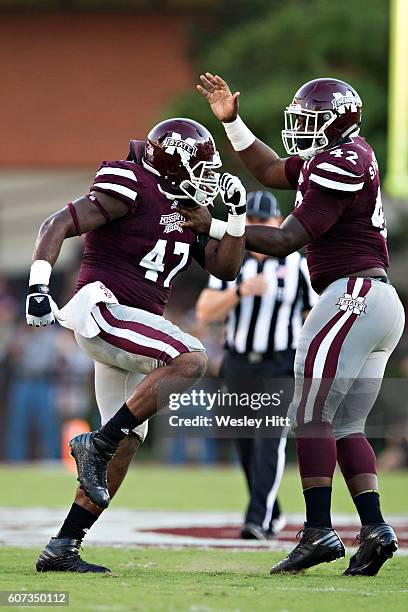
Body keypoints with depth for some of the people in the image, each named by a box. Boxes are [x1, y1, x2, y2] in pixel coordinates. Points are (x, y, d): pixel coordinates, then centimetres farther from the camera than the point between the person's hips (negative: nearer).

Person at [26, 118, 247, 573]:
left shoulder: (185, 213, 16)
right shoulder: (131, 189, -10)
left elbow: (225, 267, 19)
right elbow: (56, 226, -13)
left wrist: (237, 215, 6)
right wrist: (38, 287, -24)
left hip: (135, 325, 9)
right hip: (102, 309, -9)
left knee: (125, 444, 5)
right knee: (190, 360, -28)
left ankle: (61, 549, 9)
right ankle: (97, 444, -19)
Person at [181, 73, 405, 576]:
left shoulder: (340, 168, -13)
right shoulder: (341, 156, 17)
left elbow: (285, 242, -15)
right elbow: (270, 171, 32)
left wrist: (218, 227, -9)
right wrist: (231, 121, 26)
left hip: (354, 293, -10)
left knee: (311, 417, -8)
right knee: (345, 426, 10)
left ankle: (319, 531, -12)